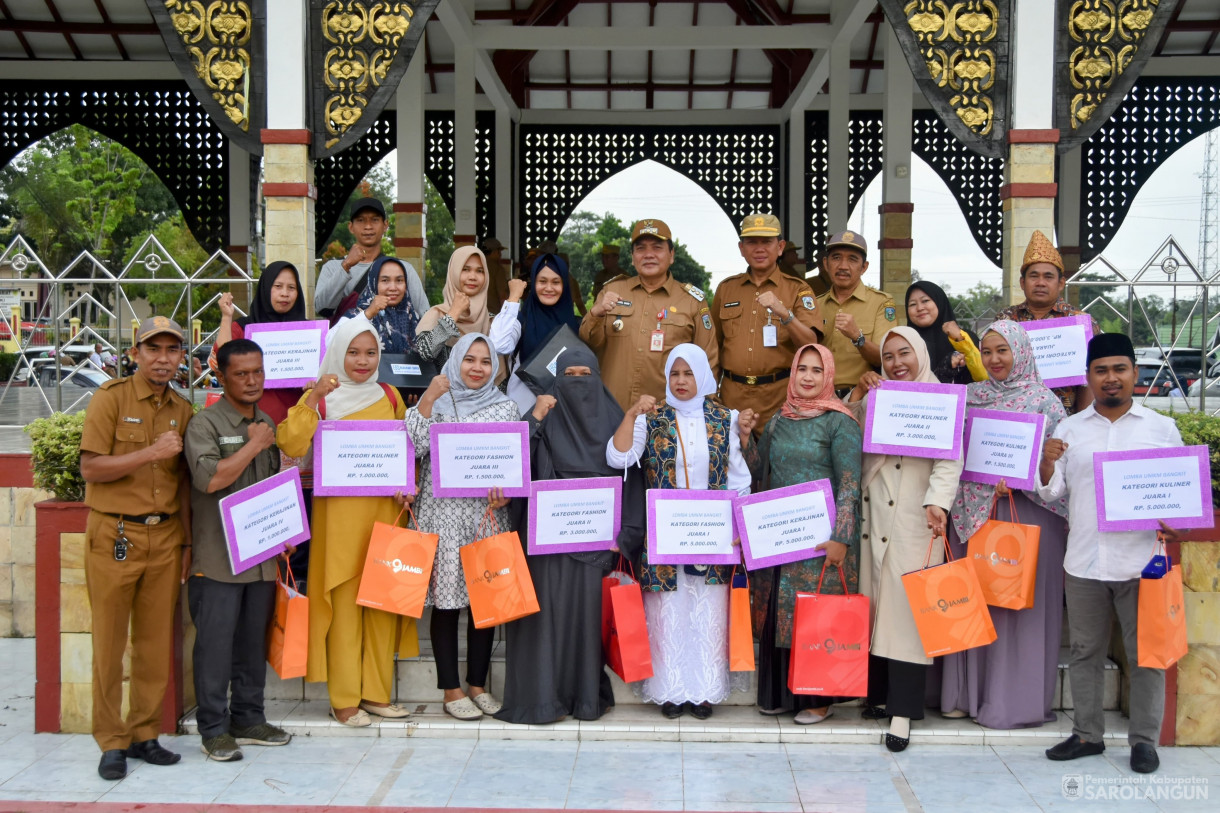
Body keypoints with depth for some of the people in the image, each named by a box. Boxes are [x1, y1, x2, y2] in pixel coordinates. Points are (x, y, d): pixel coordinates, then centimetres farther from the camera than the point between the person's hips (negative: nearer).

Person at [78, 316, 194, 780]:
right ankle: (112, 742, 12)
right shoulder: (111, 397, -4)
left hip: (165, 537, 4)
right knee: (110, 643, 2)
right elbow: (90, 468, -10)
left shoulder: (182, 410, 10)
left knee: (156, 642, 8)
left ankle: (144, 734, 19)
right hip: (114, 535, -4)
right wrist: (150, 453, -19)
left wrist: (187, 542, 11)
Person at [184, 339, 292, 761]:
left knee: (254, 640, 12)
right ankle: (214, 729, 8)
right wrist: (253, 446, -13)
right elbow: (209, 477, -22)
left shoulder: (268, 424, 16)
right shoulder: (205, 424, -7)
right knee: (215, 642, -2)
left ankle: (248, 719, 23)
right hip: (218, 557, -6)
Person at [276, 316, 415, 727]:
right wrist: (312, 397, -18)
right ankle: (344, 698, 7)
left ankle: (376, 692, 17)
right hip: (340, 511, -4)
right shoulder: (321, 398, 1)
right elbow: (292, 446, -12)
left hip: (384, 508, 4)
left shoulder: (389, 396, 11)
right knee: (344, 601, -2)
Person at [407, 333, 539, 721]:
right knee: (446, 598, 0)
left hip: (490, 514, 2)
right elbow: (413, 447, -9)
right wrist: (426, 400, -15)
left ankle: (478, 683, 18)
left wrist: (506, 491, -12)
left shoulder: (506, 407, 9)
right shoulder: (436, 402, 5)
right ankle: (451, 689, 9)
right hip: (444, 514, -2)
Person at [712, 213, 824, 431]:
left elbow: (810, 345, -9)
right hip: (732, 395, 2)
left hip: (779, 396, -2)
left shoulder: (798, 290, 3)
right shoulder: (725, 289, 11)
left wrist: (783, 312, -24)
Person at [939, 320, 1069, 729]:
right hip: (973, 511, 4)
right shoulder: (970, 396, 12)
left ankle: (1015, 700, 7)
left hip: (1025, 511, -4)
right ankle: (966, 693, 15)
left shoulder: (1043, 399, 0)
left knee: (1018, 602, -1)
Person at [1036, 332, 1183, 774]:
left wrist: (1176, 522, -13)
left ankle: (1145, 739, 16)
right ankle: (1087, 733, 21)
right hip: (1083, 562, 2)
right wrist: (1047, 463, -12)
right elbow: (1052, 491, 8)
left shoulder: (1162, 428, 5)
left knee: (1145, 653, 4)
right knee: (1085, 651, 10)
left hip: (1141, 561, -2)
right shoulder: (1069, 429, 8)